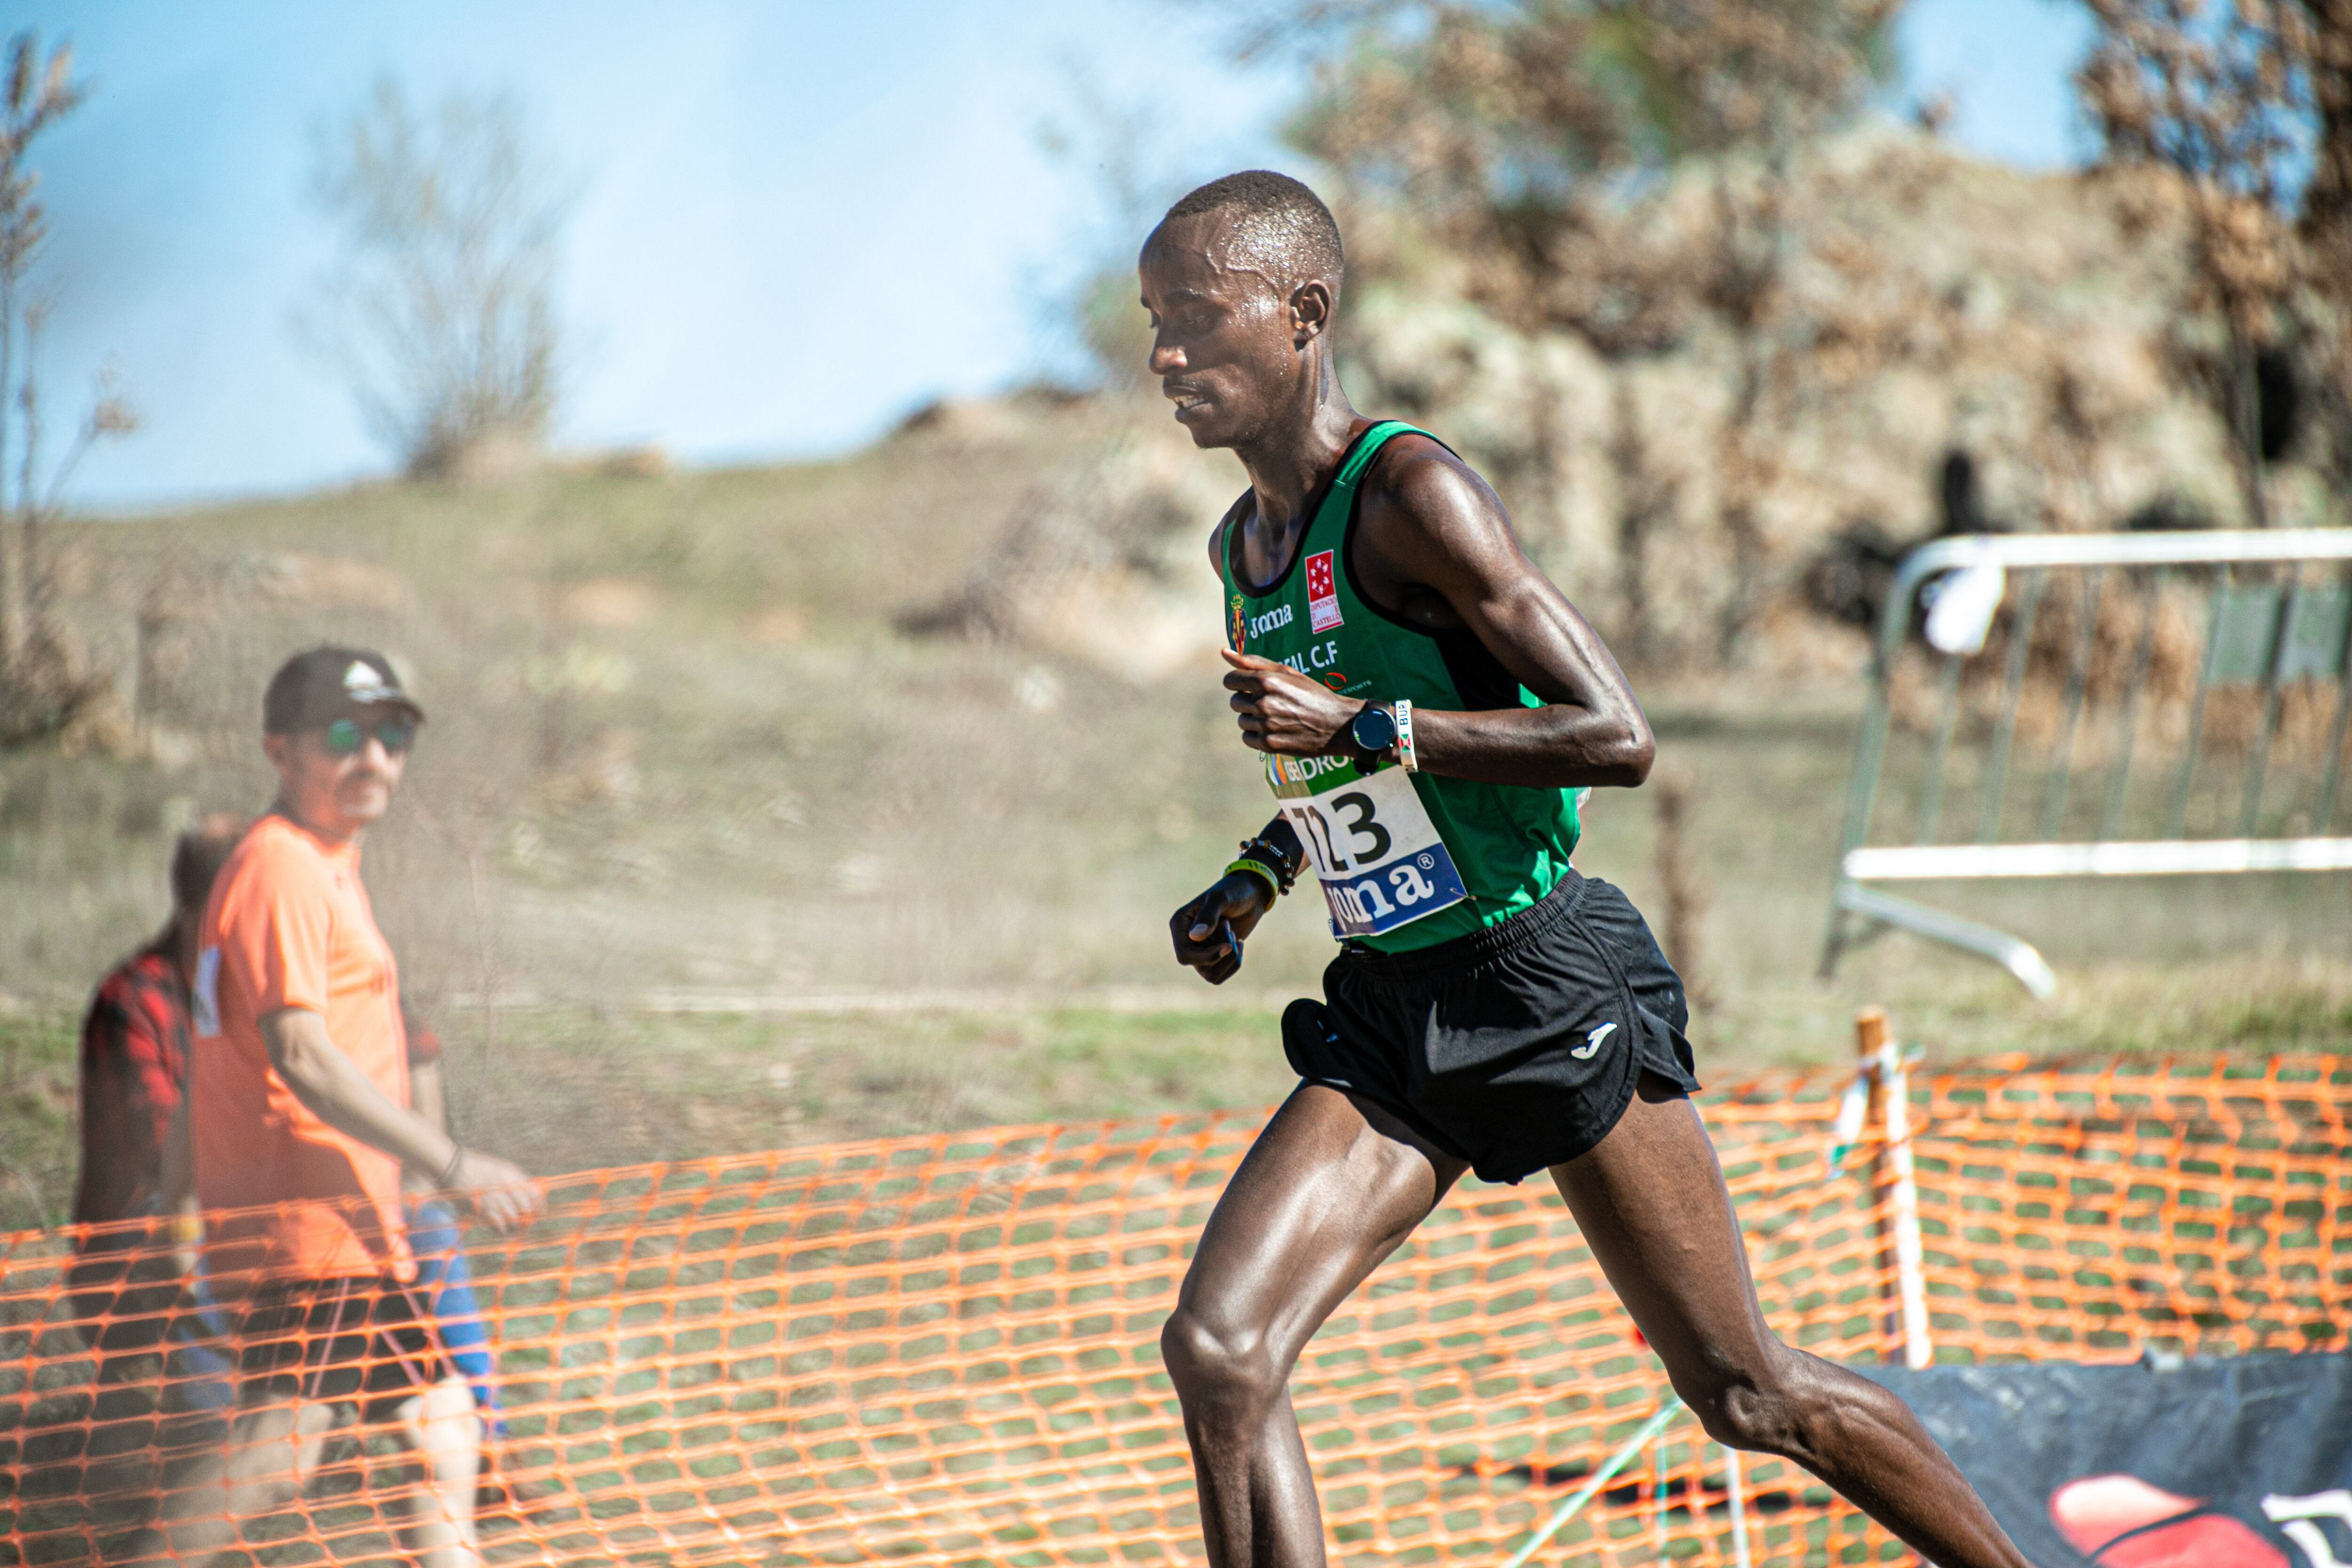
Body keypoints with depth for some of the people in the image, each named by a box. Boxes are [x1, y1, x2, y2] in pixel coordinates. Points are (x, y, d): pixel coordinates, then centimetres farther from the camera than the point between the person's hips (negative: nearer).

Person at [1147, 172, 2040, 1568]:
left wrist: (1358, 726, -24)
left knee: (1745, 1396, 2)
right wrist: (1258, 879, 12)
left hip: (1548, 982, -7)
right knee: (1217, 1352, -12)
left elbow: (1617, 738, -22)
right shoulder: (1242, 547, 10)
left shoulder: (1411, 495, -16)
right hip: (1390, 1012, 7)